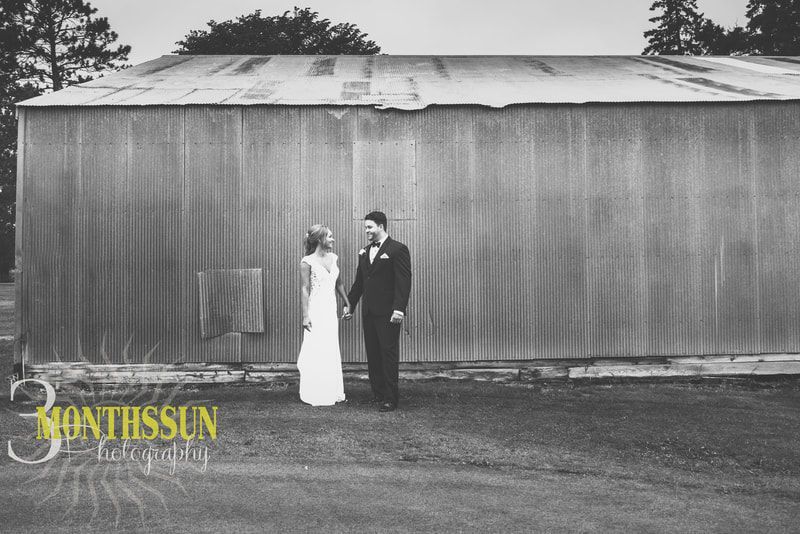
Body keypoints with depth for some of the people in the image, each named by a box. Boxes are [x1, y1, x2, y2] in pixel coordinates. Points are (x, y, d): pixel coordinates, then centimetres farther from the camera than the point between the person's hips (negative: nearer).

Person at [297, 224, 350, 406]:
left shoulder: (333, 258, 9)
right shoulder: (307, 262, -10)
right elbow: (304, 289, -11)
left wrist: (348, 303, 17)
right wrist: (305, 315, -15)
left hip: (331, 310, 7)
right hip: (316, 310, -7)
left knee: (332, 352, 10)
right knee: (316, 352, -2)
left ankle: (332, 392, 20)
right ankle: (316, 394, 8)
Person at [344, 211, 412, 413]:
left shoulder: (398, 250, -7)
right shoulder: (365, 252, 15)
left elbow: (404, 282, -14)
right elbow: (359, 281, 21)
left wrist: (399, 309, -21)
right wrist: (350, 304, 19)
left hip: (387, 312, -7)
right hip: (368, 312, 7)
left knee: (389, 354, -4)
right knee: (372, 355, 9)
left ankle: (390, 398, 0)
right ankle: (378, 394, 17)